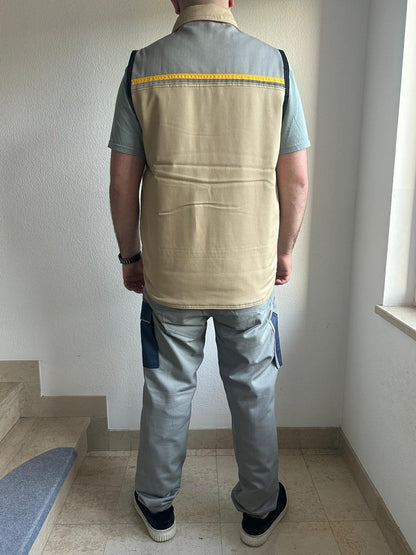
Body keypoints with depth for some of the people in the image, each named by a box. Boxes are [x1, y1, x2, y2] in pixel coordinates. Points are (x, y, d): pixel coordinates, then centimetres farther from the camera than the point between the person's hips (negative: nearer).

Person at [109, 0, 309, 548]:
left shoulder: (142, 67, -2)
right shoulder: (275, 64, -2)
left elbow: (123, 183, -2)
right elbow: (296, 180, -2)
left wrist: (130, 255, 11)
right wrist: (284, 250, 12)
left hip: (169, 273, 1)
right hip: (250, 273, 0)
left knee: (167, 390, 16)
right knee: (254, 393, 16)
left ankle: (158, 506, 37)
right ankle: (260, 510, 37)